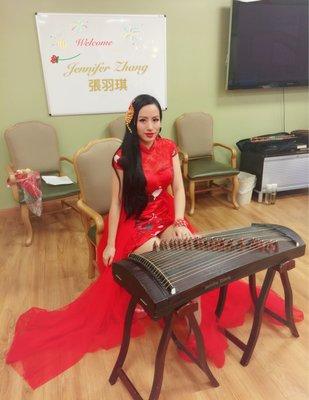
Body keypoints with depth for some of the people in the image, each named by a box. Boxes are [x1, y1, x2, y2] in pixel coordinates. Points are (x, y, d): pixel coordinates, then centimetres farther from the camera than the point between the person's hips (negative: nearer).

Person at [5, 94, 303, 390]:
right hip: (134, 221, -3)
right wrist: (110, 243, -11)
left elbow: (178, 188, -3)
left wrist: (179, 222, -19)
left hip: (166, 216, 3)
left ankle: (198, 321, -7)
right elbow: (116, 202, -9)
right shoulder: (123, 157, -11)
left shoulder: (169, 148, 0)